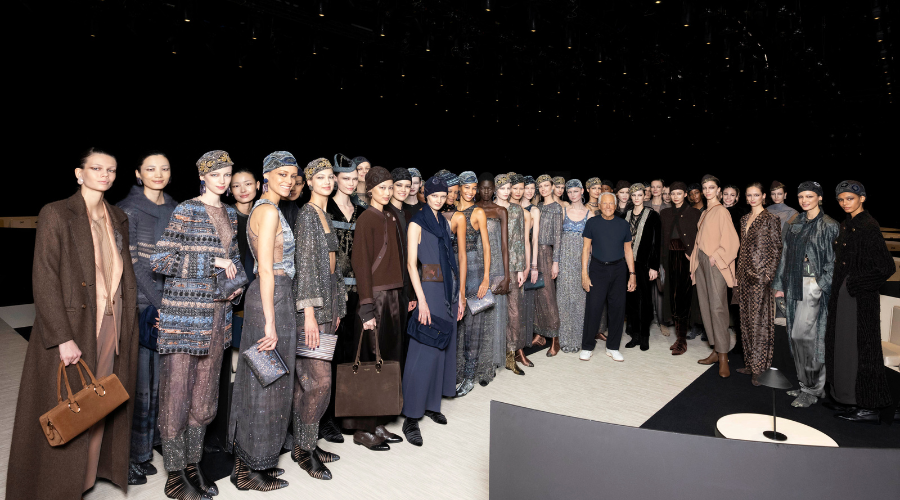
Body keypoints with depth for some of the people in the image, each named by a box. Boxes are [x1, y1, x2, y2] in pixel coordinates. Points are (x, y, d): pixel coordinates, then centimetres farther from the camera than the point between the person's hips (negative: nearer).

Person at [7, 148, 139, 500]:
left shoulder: (118, 219, 10)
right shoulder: (56, 214, -8)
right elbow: (44, 280, -13)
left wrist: (127, 325, 7)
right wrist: (63, 338, -19)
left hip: (112, 324, 5)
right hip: (72, 325, -5)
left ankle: (89, 470, 28)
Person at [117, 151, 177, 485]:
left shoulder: (174, 209, 11)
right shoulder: (128, 209, -6)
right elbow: (132, 262, -11)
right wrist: (158, 303, -14)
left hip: (167, 302, 6)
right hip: (137, 303, -5)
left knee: (156, 380, 11)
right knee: (136, 380, -3)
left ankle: (144, 449, 25)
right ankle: (127, 457, 12)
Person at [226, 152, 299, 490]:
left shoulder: (263, 208, 16)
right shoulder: (269, 211, -14)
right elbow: (266, 270, -19)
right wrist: (271, 322, -21)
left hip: (270, 295, 10)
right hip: (272, 300, -10)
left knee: (258, 381, 16)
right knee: (267, 384, 0)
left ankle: (247, 459, 28)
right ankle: (253, 469, 14)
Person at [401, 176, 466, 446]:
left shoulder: (444, 223, 15)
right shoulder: (417, 223, -5)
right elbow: (411, 263, -12)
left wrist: (459, 295, 13)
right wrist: (421, 300, -18)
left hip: (448, 288, 7)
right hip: (429, 287, -7)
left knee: (444, 347, 11)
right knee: (424, 352, -7)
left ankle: (432, 404, 24)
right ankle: (411, 418, 0)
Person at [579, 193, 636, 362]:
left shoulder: (623, 224, 8)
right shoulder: (592, 223, 3)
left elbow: (628, 251, 11)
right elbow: (586, 249, 2)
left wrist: (632, 274, 5)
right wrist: (584, 274, -6)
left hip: (618, 269, 2)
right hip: (597, 268, -2)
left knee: (618, 308, 4)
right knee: (593, 308, -6)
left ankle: (613, 347, 17)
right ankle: (587, 347, 7)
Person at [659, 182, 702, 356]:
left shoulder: (694, 213, 1)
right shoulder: (665, 214, 12)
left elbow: (699, 238, -2)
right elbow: (662, 239, 12)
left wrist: (691, 254, -14)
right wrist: (663, 262, 9)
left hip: (686, 258, -4)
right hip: (671, 258, 4)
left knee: (682, 298, -8)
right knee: (672, 297, 5)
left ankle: (682, 341, -2)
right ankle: (679, 336, 15)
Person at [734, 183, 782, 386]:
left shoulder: (770, 219, -6)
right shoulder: (744, 219, 13)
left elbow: (777, 249, -9)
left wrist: (769, 274, -15)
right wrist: (738, 274, 13)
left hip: (761, 275, -7)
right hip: (745, 275, 7)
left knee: (759, 321, -3)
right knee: (747, 320, 10)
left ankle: (759, 368, 4)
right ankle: (750, 363, 19)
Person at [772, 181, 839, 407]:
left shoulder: (828, 226, -5)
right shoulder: (794, 224, 12)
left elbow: (833, 260, -8)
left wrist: (823, 286, -17)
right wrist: (781, 285, 11)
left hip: (814, 285, -6)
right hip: (794, 285, 6)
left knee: (802, 334, -11)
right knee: (797, 335, 9)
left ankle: (812, 389, 2)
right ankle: (806, 383, 21)